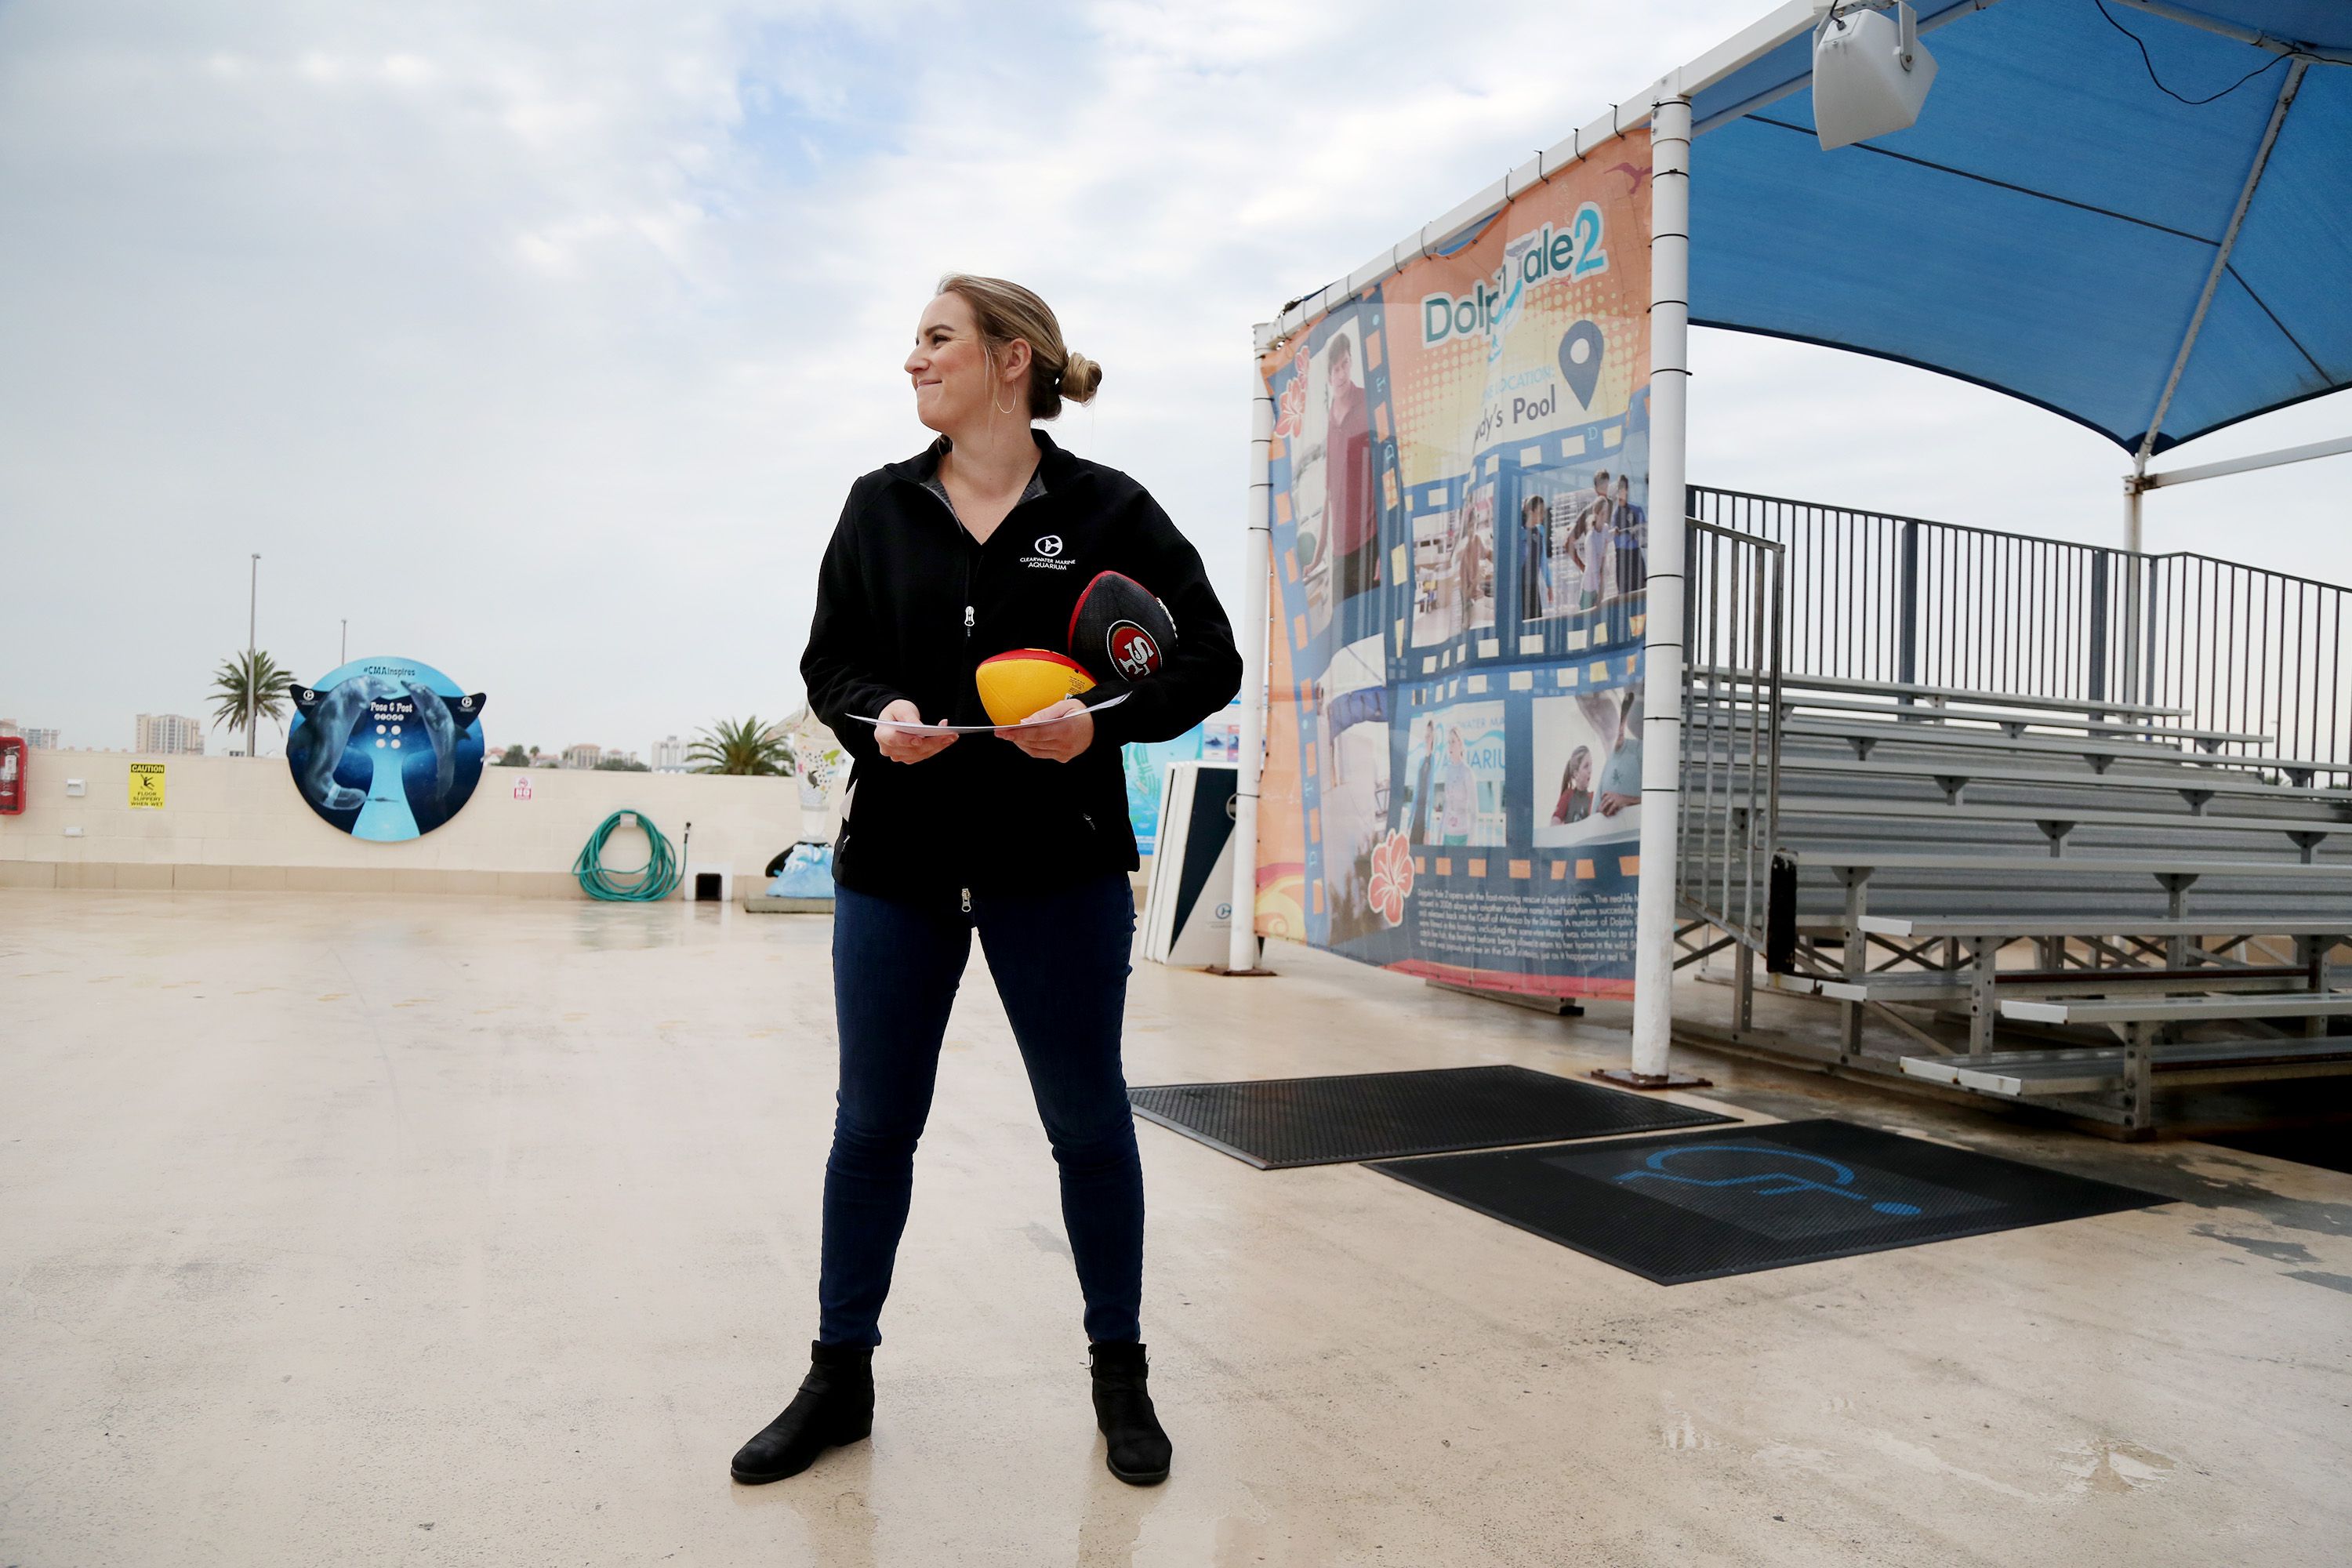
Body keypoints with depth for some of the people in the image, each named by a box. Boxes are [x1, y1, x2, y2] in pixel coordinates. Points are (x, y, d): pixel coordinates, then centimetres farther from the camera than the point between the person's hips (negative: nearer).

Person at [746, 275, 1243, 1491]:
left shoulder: (1107, 509, -3)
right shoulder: (881, 506, 6)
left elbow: (1208, 661, -2)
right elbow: (830, 662, 10)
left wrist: (1102, 720, -19)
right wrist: (879, 714, -12)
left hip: (1059, 870, -2)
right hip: (896, 864, 3)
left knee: (1088, 1122, 9)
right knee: (872, 1123, 12)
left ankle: (1121, 1376, 29)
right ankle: (839, 1377, 31)